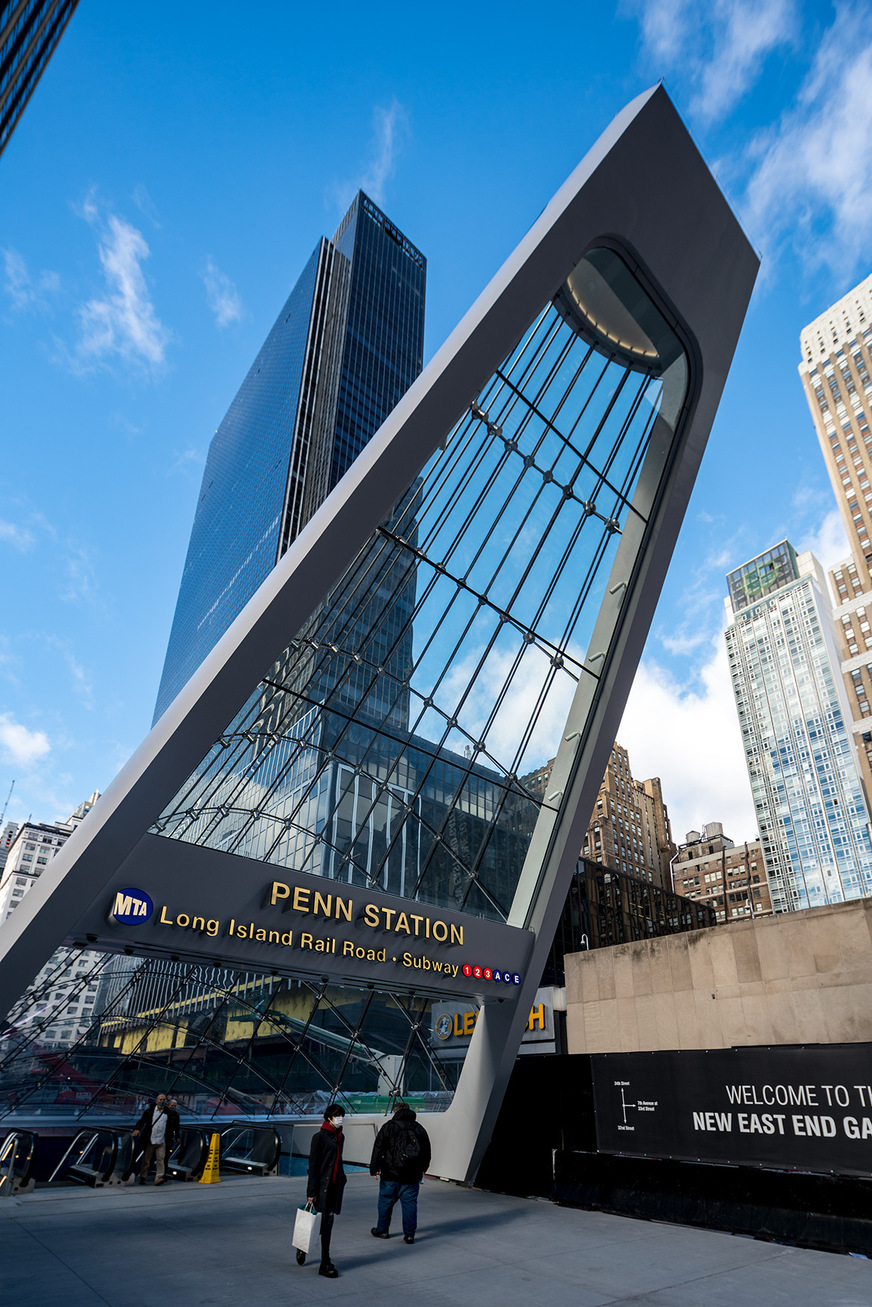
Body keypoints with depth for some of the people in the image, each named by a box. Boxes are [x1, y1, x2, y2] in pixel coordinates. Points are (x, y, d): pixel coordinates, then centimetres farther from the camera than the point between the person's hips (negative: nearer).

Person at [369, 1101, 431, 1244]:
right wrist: (422, 1169, 26)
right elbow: (427, 1151, 16)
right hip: (412, 1176, 3)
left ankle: (382, 1230, 23)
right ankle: (409, 1234, 7)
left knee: (386, 1201, 12)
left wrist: (374, 1168, 0)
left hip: (391, 1174, -3)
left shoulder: (389, 1127, -4)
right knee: (410, 1202, 9)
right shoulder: (419, 1128, 8)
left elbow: (378, 1149, -6)